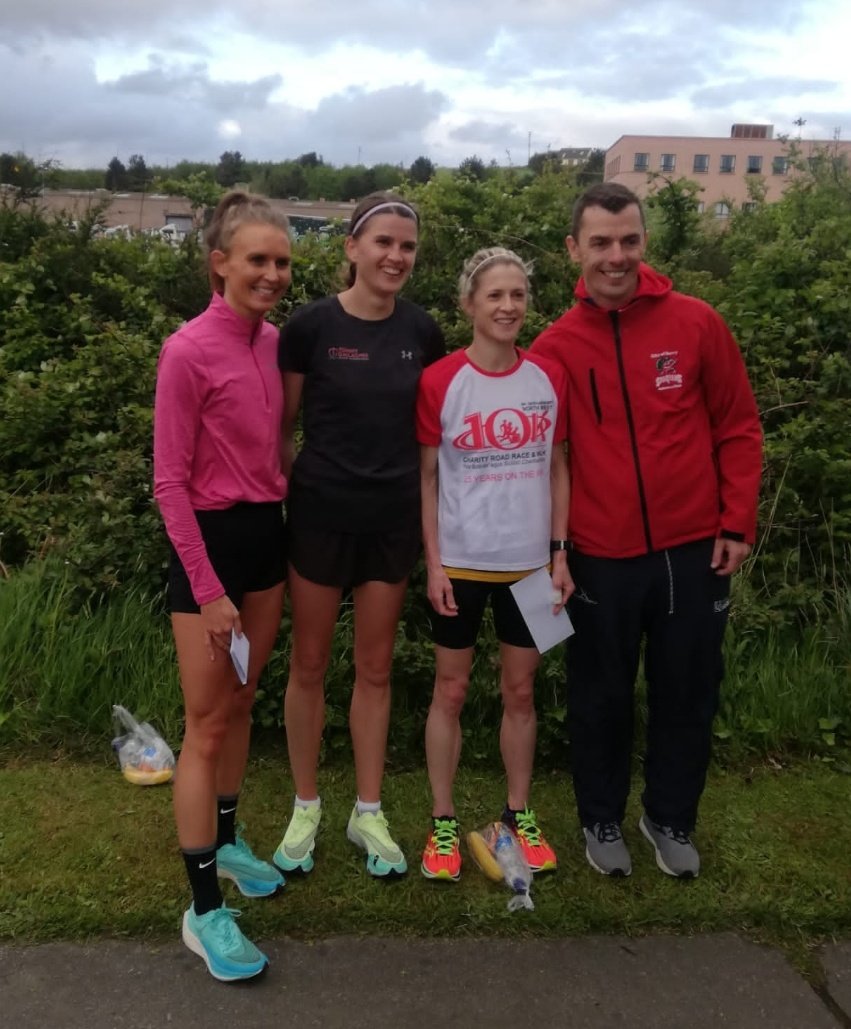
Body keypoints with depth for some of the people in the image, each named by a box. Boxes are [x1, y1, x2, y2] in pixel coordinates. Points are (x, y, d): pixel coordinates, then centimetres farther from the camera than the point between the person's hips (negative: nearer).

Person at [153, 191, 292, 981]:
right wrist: (208, 590, -16)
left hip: (266, 532, 7)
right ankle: (203, 911, 16)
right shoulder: (188, 350, -15)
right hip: (210, 540, -7)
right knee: (206, 728, 2)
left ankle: (227, 844, 39)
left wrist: (277, 516, 11)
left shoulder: (272, 341, 5)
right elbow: (169, 482, -15)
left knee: (240, 707, 19)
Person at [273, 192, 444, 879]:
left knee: (376, 668, 12)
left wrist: (434, 517, 7)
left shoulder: (422, 332, 1)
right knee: (310, 664, 9)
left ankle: (368, 812, 28)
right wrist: (281, 497, -5)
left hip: (393, 518, 3)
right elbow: (280, 425, -1)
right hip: (321, 513, -2)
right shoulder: (311, 325, -9)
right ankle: (306, 808, 28)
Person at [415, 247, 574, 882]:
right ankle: (443, 823, 23)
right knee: (451, 690, 8)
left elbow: (558, 469, 7)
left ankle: (520, 816, 29)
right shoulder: (439, 382, -6)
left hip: (528, 561, 3)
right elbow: (427, 478, -3)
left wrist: (561, 552, 2)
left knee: (521, 690, 13)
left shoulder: (551, 378, 1)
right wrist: (434, 562, -9)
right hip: (461, 562, -2)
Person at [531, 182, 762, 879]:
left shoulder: (696, 324, -3)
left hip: (693, 550, 1)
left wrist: (737, 523, -2)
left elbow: (739, 428, 2)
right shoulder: (556, 347, -3)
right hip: (601, 558, 0)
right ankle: (602, 819, 35)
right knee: (601, 697, 13)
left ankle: (672, 819, 36)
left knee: (688, 693, 13)